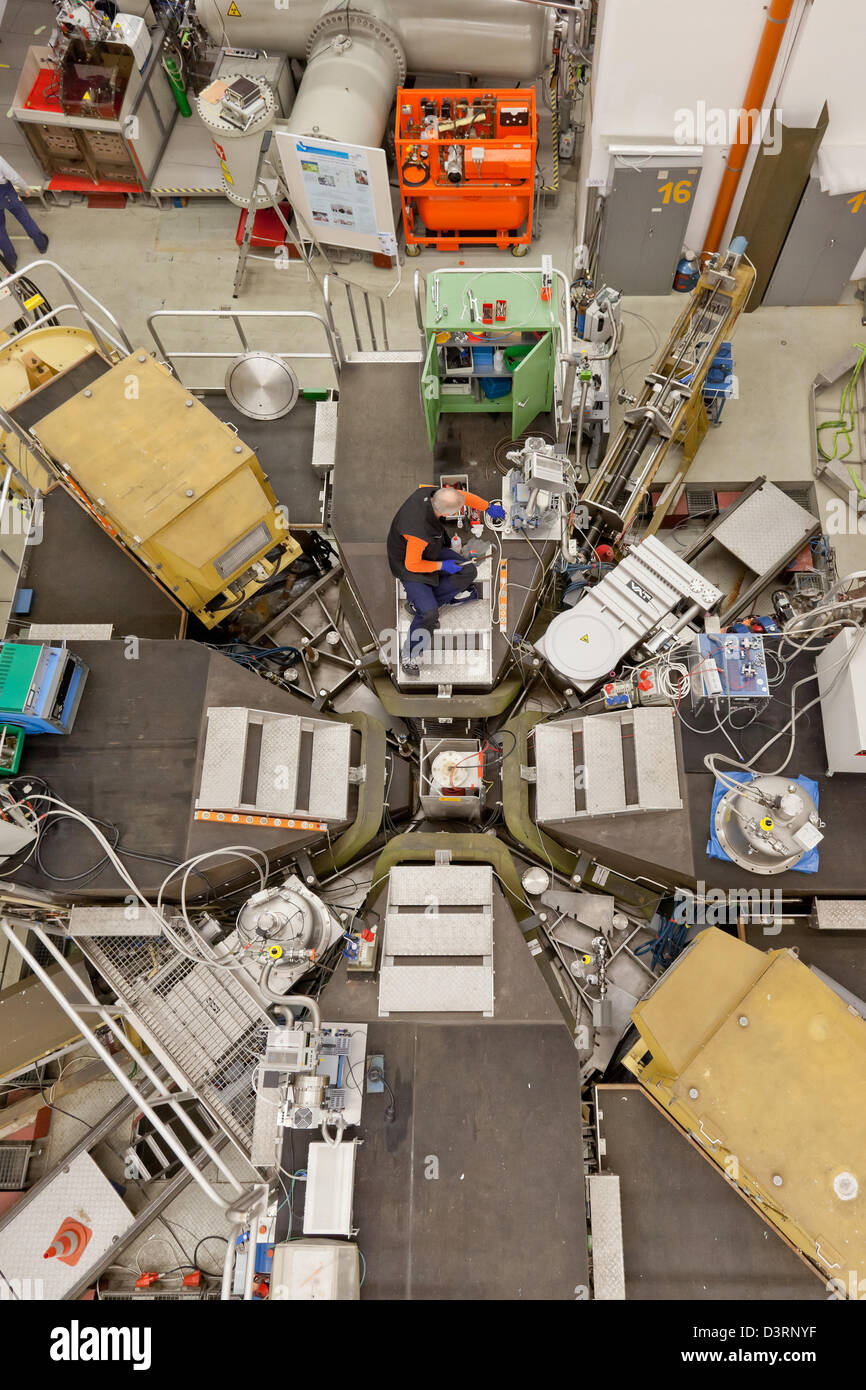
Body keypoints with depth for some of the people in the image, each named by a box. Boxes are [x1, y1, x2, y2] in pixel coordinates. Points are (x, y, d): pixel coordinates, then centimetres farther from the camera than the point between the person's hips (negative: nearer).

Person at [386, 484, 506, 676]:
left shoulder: (430, 493, -22)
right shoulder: (419, 532, -42)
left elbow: (463, 495, -2)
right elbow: (412, 565, -27)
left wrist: (488, 507, 7)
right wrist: (442, 565, -17)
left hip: (432, 550, 8)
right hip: (409, 564, -8)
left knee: (469, 572, -3)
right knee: (429, 614, -19)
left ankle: (422, 604, 8)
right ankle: (408, 656, 0)